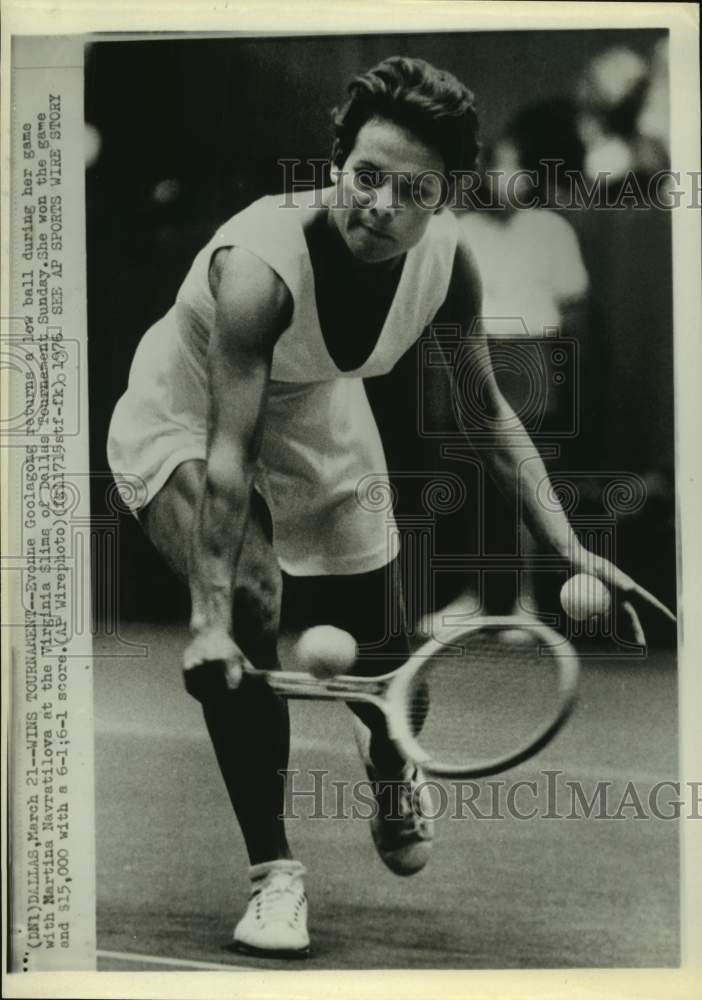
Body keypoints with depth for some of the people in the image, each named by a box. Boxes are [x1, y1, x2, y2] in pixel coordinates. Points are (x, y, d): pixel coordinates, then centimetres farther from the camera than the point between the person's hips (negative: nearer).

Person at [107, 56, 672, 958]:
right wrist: (210, 619, -40)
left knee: (378, 665, 6)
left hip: (315, 425, 4)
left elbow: (488, 412, -6)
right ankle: (273, 872, -9)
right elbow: (228, 454, -36)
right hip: (185, 424, -4)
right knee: (248, 614, -28)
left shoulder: (446, 260, -21)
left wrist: (569, 549, -10)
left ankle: (391, 770, 45)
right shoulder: (260, 265, -37)